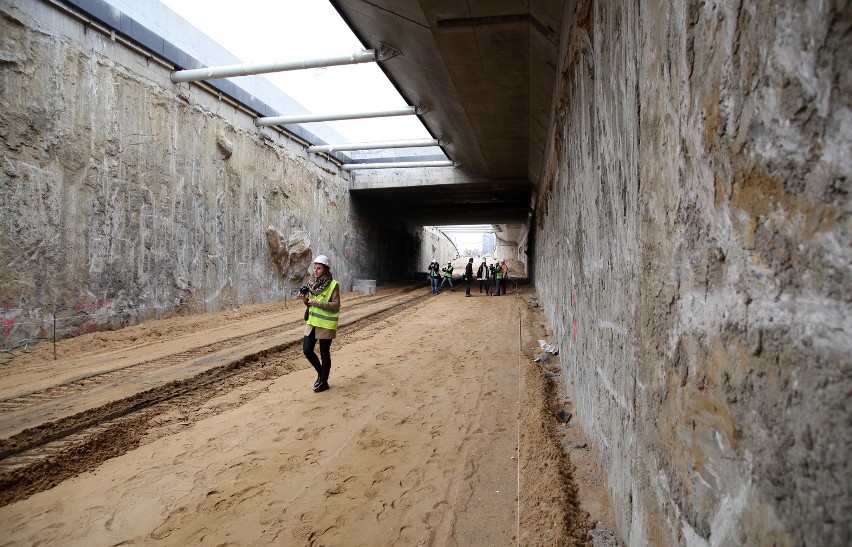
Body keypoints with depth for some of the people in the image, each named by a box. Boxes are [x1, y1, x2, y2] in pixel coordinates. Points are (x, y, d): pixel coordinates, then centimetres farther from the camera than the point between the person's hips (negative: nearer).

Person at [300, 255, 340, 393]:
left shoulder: (333, 285, -12)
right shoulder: (312, 283, 6)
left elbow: (336, 305, -15)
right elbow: (311, 303, 14)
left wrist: (318, 303, -24)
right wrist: (305, 300, -7)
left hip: (326, 324, -6)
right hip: (312, 321, 6)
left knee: (324, 353, 4)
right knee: (307, 349, 4)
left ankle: (323, 382, 19)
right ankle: (320, 372, 28)